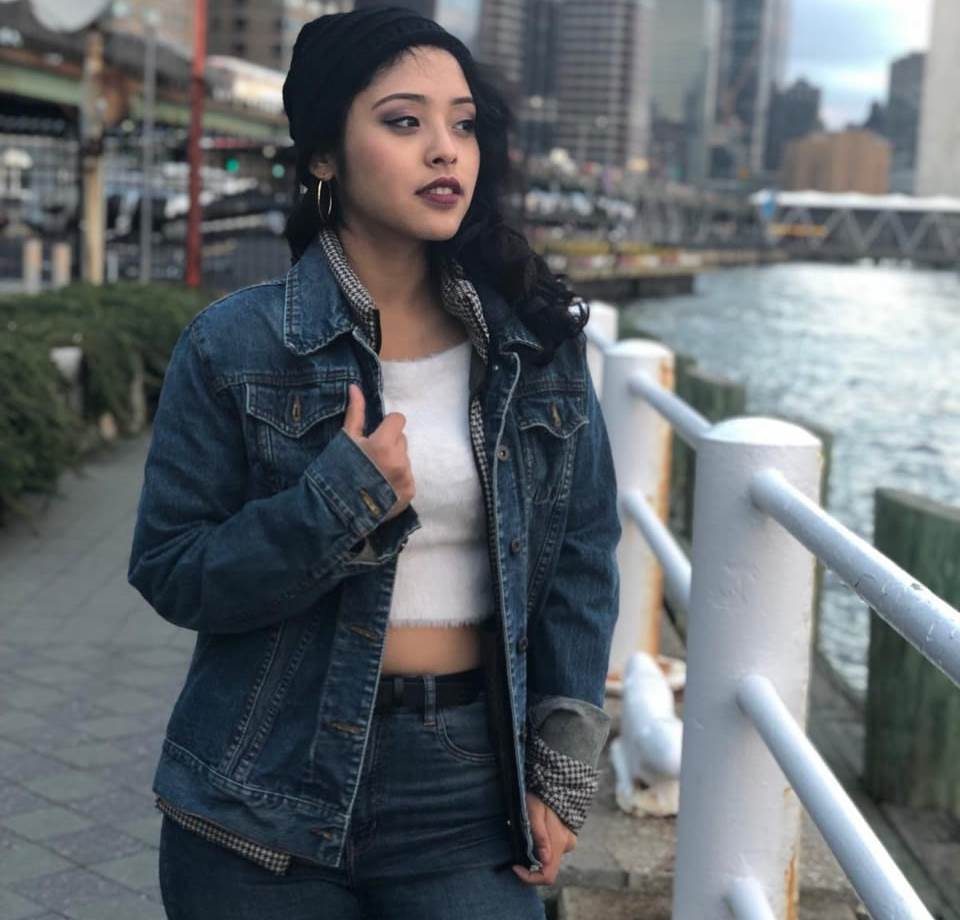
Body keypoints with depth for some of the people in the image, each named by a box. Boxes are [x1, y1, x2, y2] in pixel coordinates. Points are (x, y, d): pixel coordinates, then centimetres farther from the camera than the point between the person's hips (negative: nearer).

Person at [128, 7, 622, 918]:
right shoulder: (234, 345, -7)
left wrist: (565, 764, 0)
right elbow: (168, 572, -7)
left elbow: (580, 558, 5)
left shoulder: (535, 338, 0)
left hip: (471, 790, 2)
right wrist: (337, 502, -21)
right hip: (269, 801, -1)